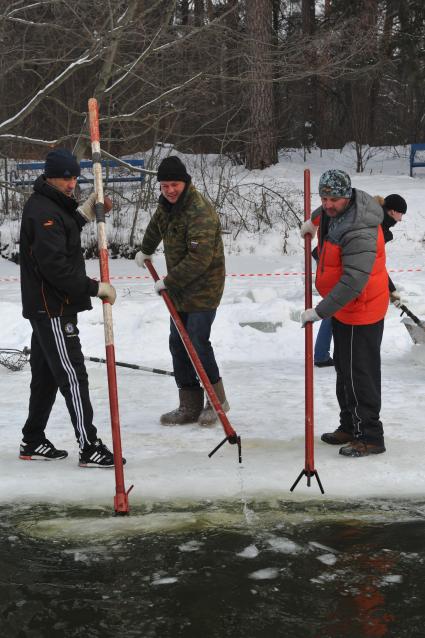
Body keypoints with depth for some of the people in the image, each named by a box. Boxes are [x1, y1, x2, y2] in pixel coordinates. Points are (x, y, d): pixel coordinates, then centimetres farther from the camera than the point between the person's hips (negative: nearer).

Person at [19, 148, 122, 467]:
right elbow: (55, 266, -24)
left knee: (46, 375, 15)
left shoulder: (54, 205, 15)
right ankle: (89, 447, -6)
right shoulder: (42, 211, -18)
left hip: (48, 306, 10)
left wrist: (83, 212, 5)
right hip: (52, 307, -10)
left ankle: (33, 441, 25)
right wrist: (95, 288, -21)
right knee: (73, 375, -9)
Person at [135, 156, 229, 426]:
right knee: (178, 343, 8)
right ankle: (190, 406, 15)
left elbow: (199, 259, -29)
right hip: (180, 287, 9)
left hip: (203, 288, -9)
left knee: (198, 342, -11)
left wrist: (169, 281, -20)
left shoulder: (200, 212, -24)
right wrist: (145, 251, 44)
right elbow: (157, 225, 30)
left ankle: (217, 400, 8)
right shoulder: (168, 204, 5)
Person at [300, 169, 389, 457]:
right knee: (344, 368, 17)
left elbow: (352, 283, -35)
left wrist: (320, 311, -32)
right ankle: (350, 427, 29)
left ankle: (370, 437, 3)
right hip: (344, 308, 10)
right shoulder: (337, 208, -1)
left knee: (359, 374, -6)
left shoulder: (360, 234, -31)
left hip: (361, 311, -10)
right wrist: (314, 220, 36)